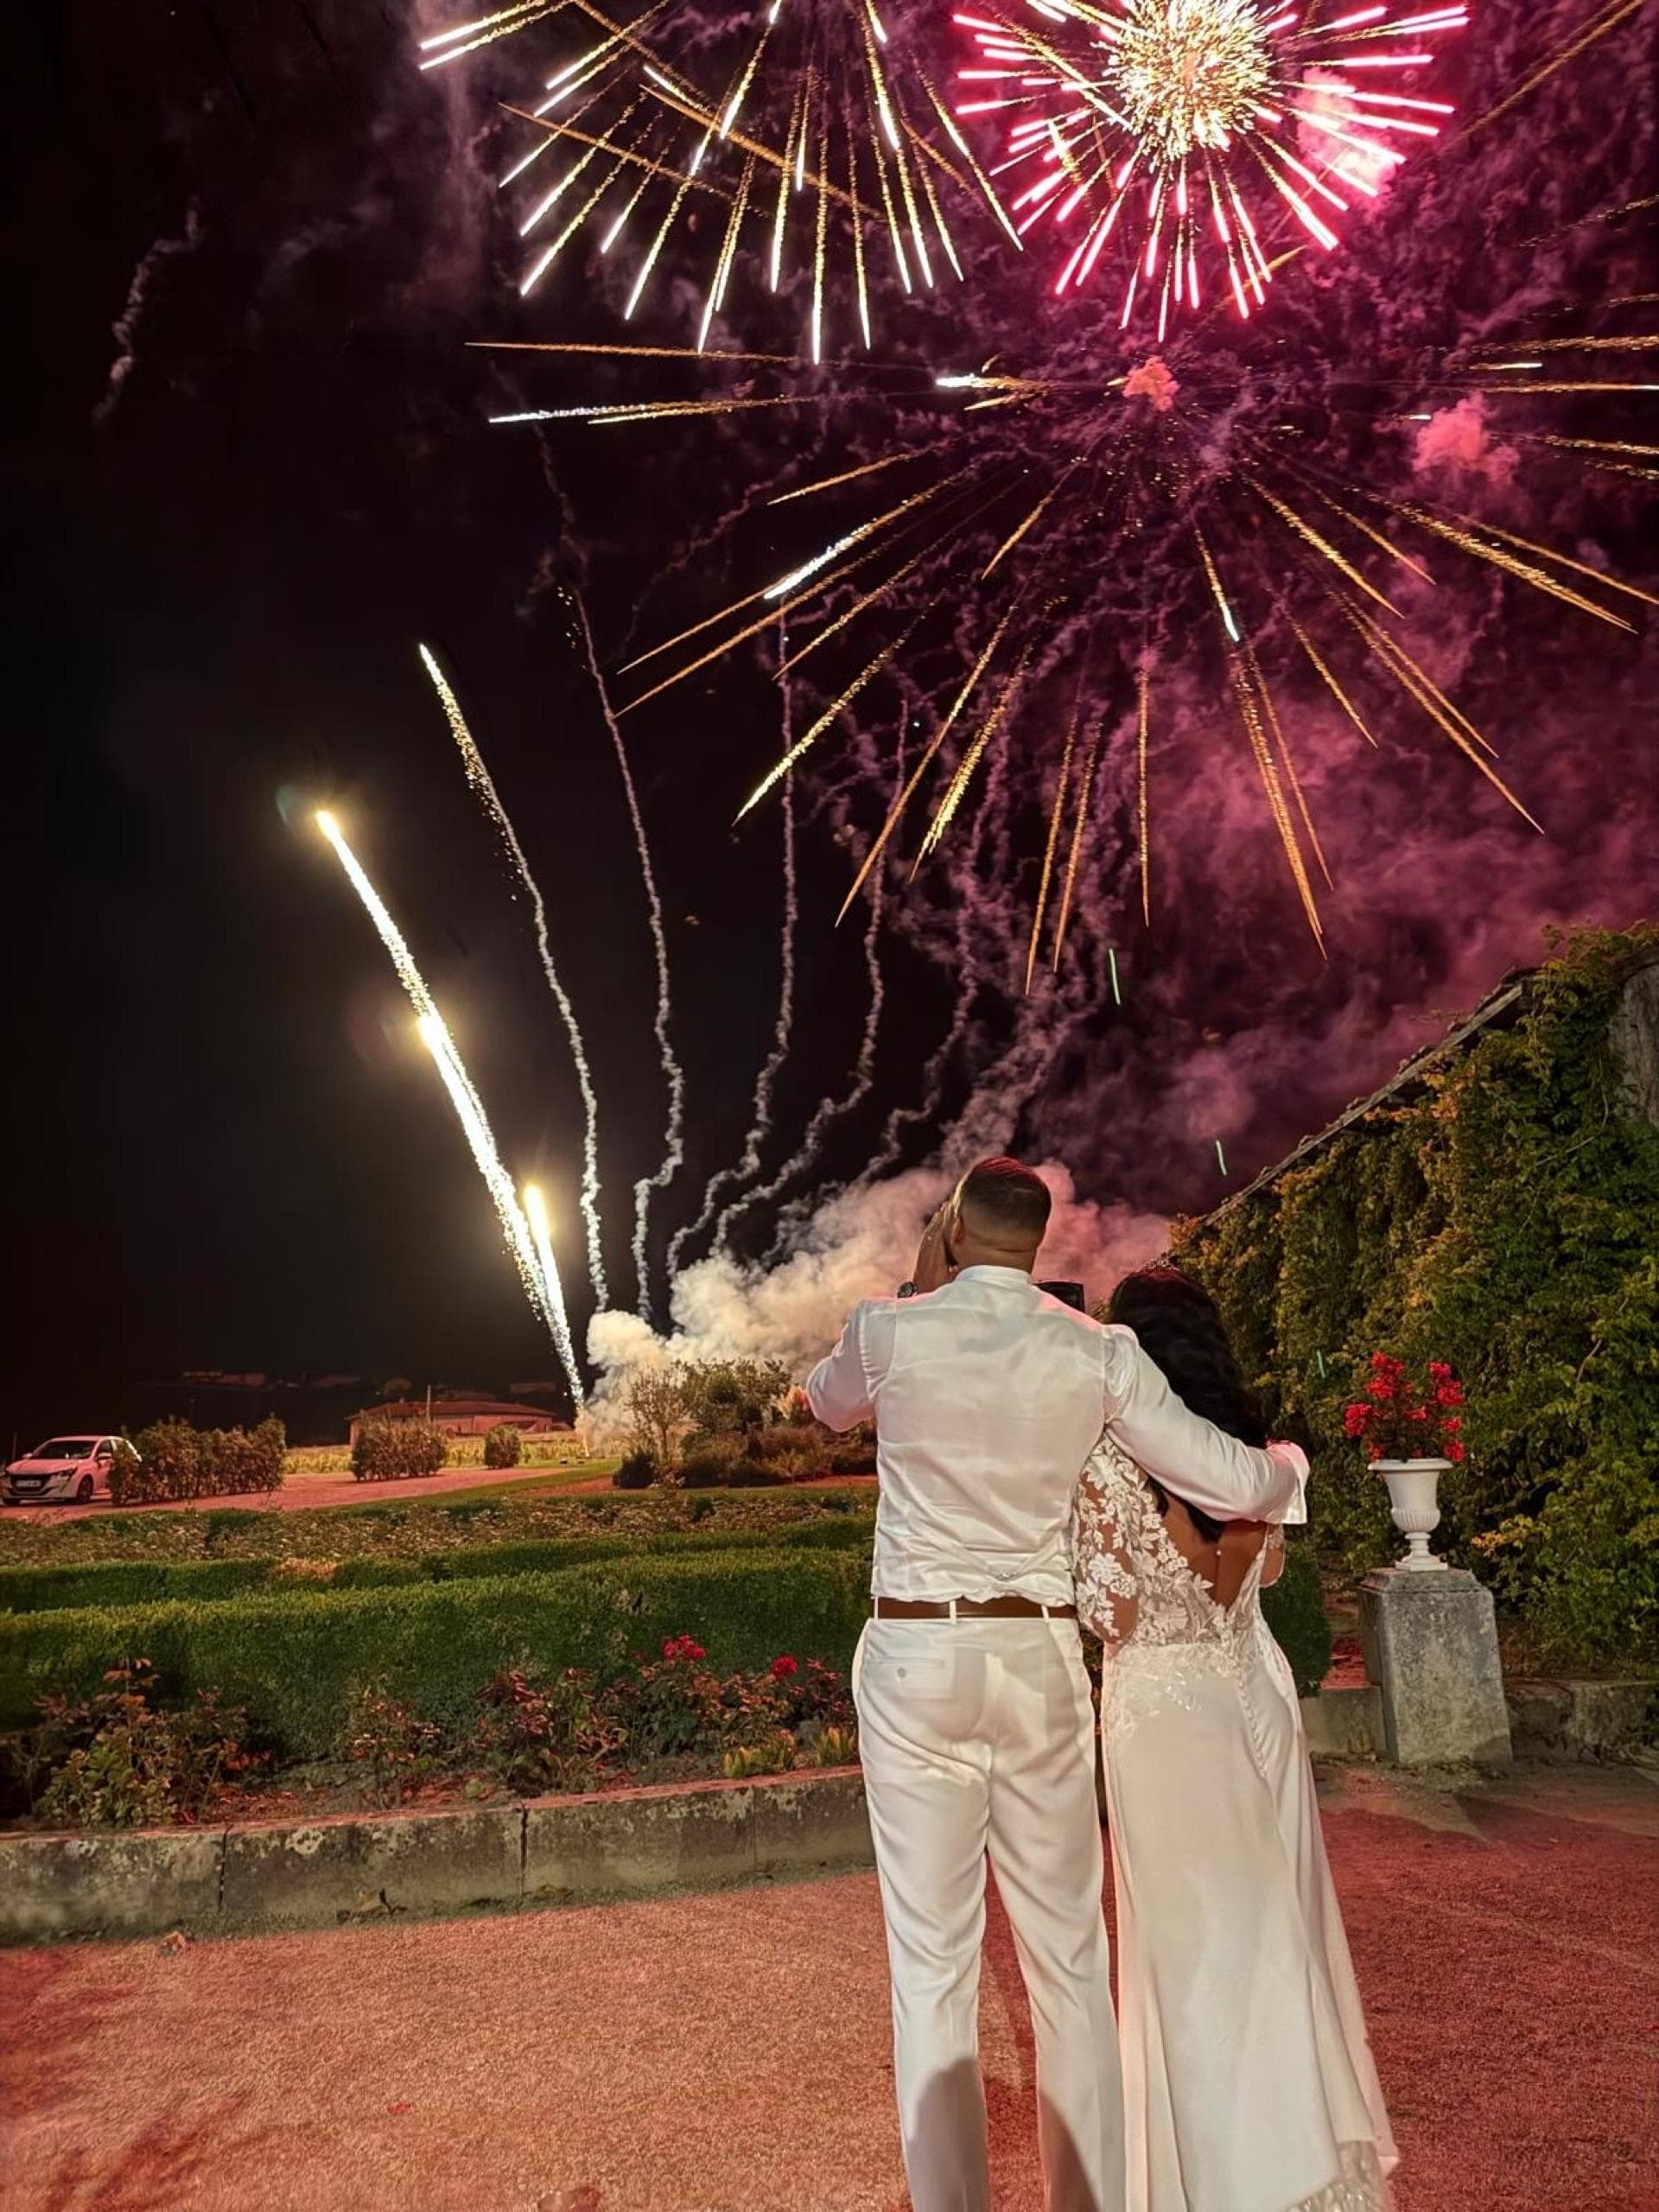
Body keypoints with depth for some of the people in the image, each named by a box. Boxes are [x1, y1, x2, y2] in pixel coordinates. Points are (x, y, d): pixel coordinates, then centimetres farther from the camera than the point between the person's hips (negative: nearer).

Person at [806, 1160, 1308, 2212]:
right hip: (1040, 1660, 2)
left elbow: (829, 1403, 17)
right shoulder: (1098, 1352, -3)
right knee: (1070, 1955, 16)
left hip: (917, 1659, -2)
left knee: (933, 1964, 7)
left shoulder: (888, 1331, -7)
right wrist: (1290, 1463, 22)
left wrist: (918, 1292, 18)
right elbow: (1234, 1482, -1)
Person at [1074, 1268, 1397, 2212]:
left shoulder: (1110, 1458, -18)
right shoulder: (1249, 1444, -1)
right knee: (1274, 1907, 19)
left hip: (1166, 1703, -5)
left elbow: (1112, 1614, -16)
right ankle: (1310, 2133, 35)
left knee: (1192, 1923, 9)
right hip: (1256, 1687, 5)